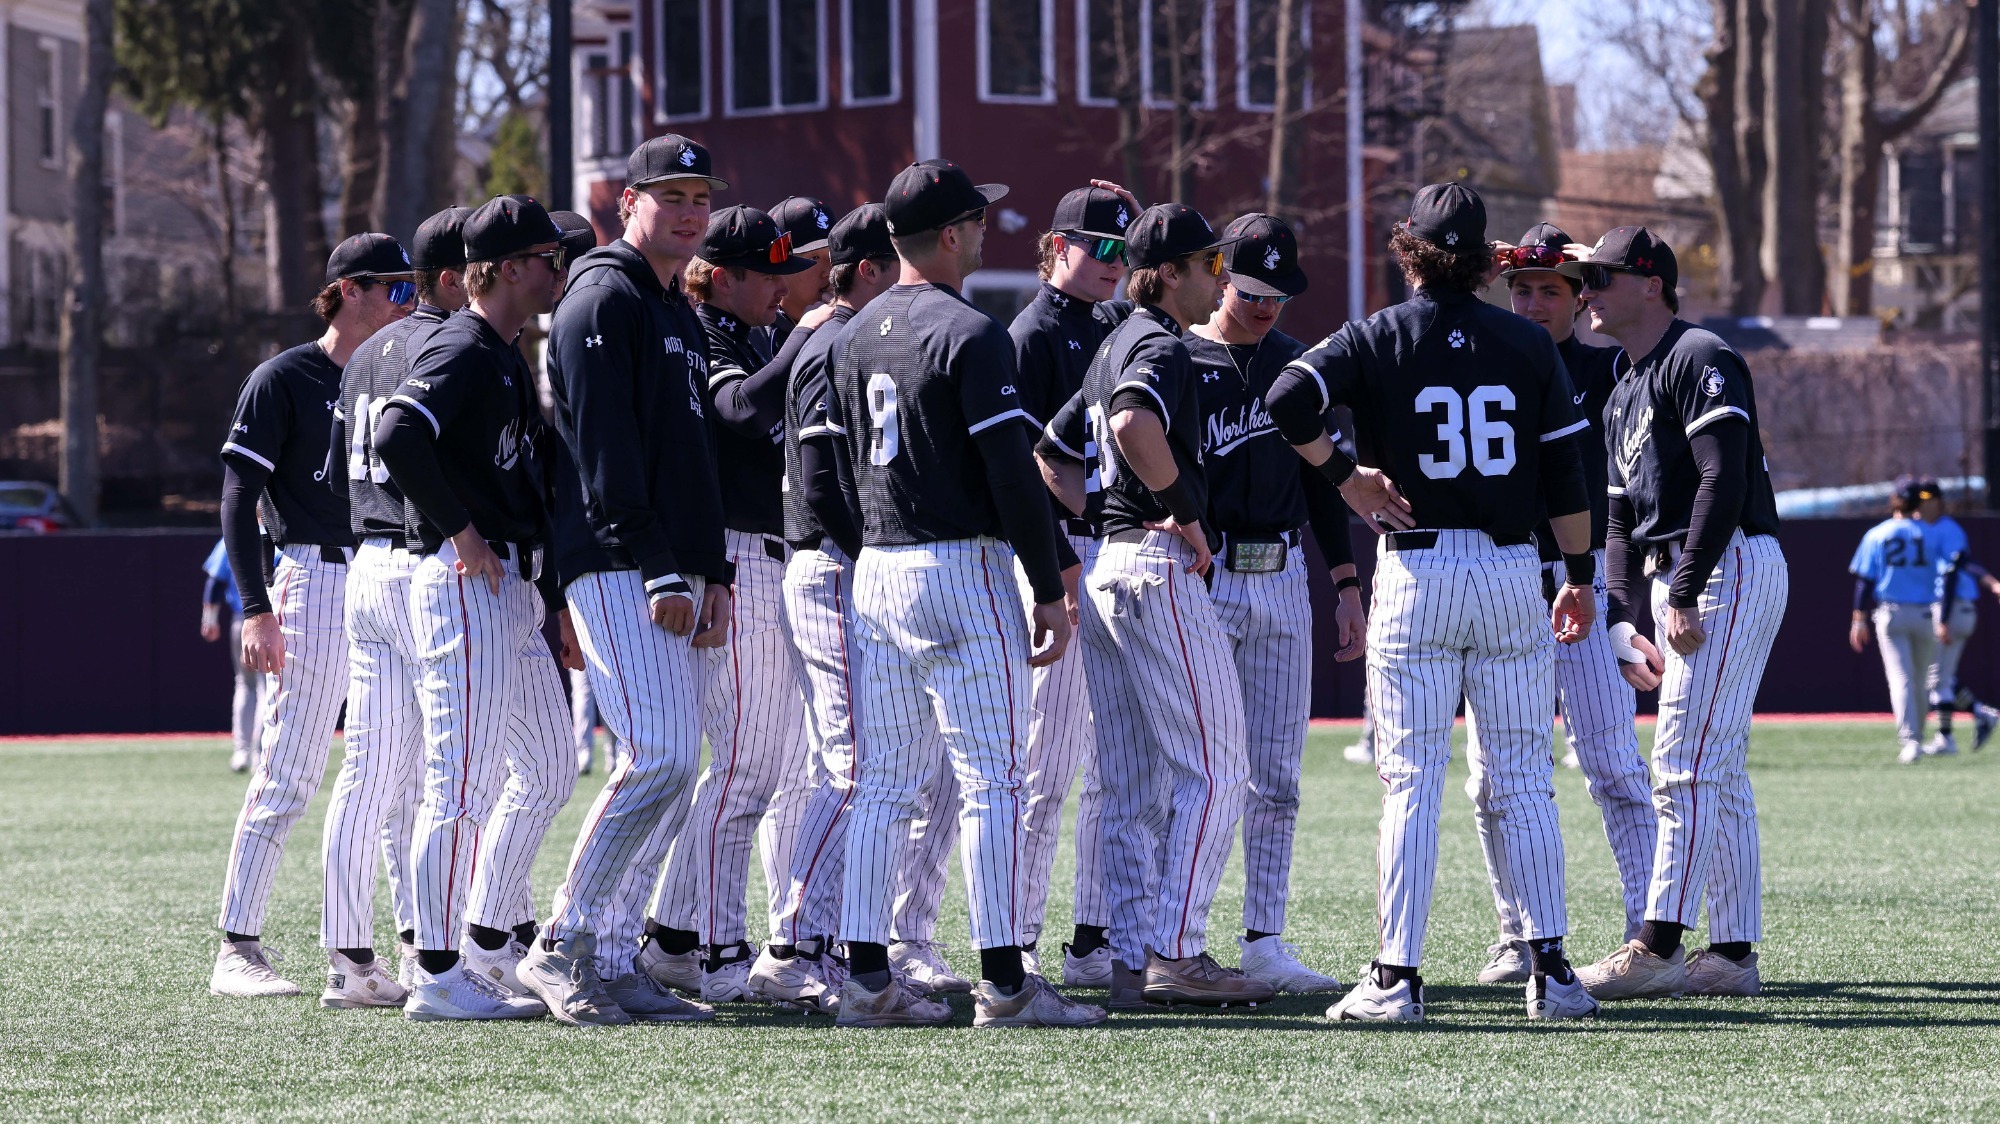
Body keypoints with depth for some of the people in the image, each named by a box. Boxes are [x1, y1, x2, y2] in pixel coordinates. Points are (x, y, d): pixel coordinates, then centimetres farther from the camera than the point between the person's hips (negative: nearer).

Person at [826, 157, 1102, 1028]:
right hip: (960, 571, -8)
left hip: (876, 567, 8)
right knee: (991, 777, -5)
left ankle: (867, 978, 6)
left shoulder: (858, 335, 12)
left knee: (884, 784, 9)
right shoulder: (970, 335, -12)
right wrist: (1050, 591, -10)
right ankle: (1003, 982, -8)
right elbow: (1012, 474, -16)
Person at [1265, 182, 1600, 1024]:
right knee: (1522, 779, 7)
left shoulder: (1376, 339, -2)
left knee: (1411, 780, -1)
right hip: (1512, 572, 2)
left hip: (1416, 574, -2)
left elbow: (1289, 401, -17)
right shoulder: (1528, 345, 5)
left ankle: (1398, 977, -4)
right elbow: (1565, 472, 5)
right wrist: (1580, 575, 14)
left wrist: (1342, 474, -3)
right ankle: (1549, 968, 3)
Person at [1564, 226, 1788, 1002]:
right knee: (1718, 772, 8)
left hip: (1731, 567, -10)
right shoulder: (1623, 398, 22)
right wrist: (1624, 624, 9)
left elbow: (1723, 480, -19)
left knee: (1686, 763, -14)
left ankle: (1658, 948, -18)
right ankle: (1733, 953, 9)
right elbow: (1620, 519, 21)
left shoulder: (1699, 359, -8)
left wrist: (1683, 595, -22)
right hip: (1679, 583, 10)